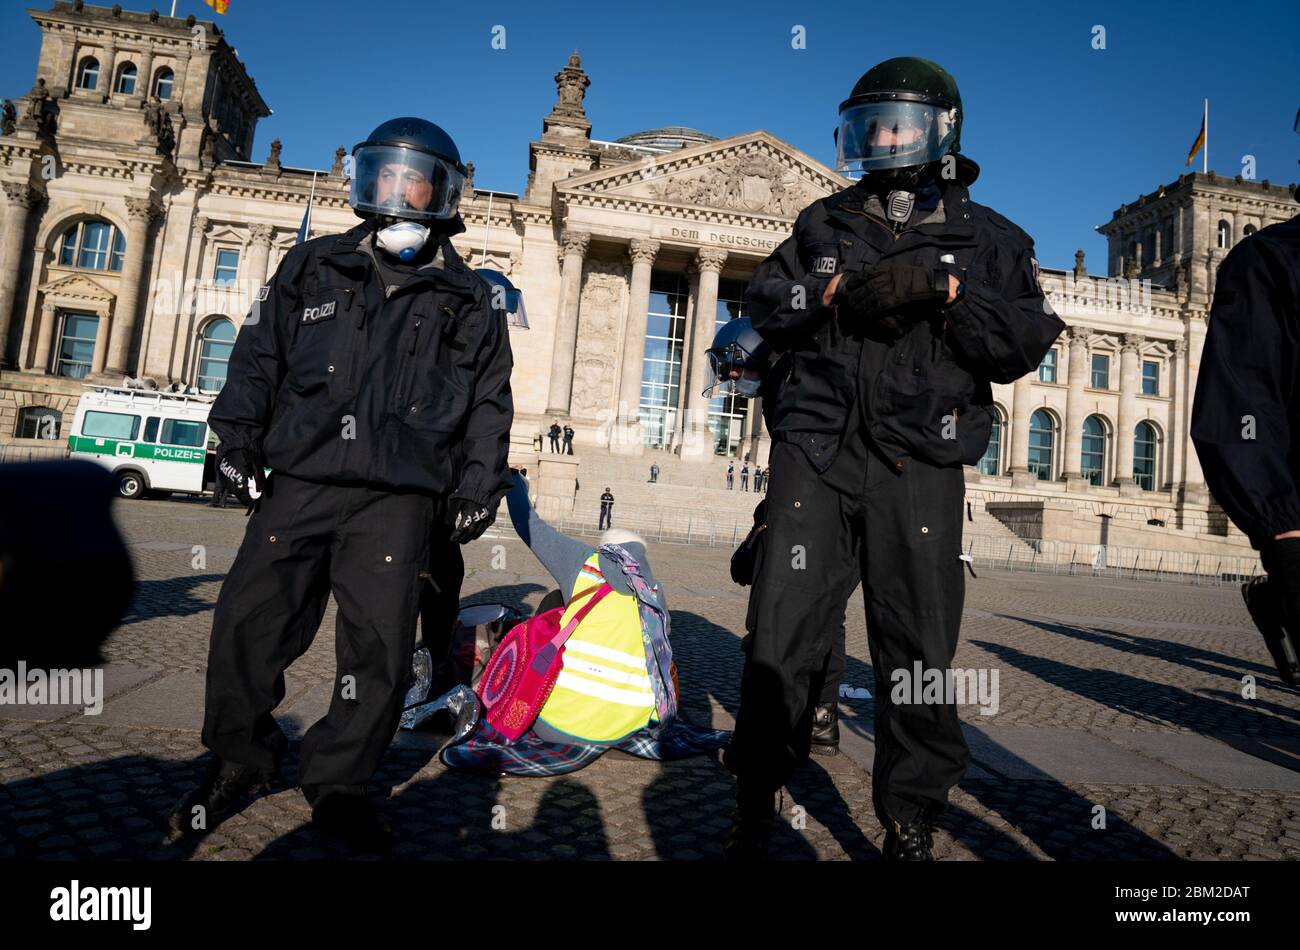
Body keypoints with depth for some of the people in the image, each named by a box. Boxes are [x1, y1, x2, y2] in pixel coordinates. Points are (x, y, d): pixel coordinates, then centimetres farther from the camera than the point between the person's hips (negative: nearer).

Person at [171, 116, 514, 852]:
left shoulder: (468, 302, 12)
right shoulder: (312, 269, 16)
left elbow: (489, 406, 11)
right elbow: (258, 356, 14)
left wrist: (477, 488, 3)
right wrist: (240, 435, 3)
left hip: (398, 500, -1)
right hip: (299, 484, 2)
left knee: (380, 649, -2)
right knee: (249, 625, 2)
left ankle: (338, 782, 19)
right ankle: (241, 759, 28)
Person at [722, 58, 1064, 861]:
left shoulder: (988, 239, 13)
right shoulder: (825, 223, 19)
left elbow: (1026, 345, 2)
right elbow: (765, 305, 12)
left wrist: (945, 290, -10)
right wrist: (835, 291, -5)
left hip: (920, 470, 0)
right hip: (816, 453, 1)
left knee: (920, 651, 4)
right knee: (784, 636, -1)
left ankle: (911, 823, 23)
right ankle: (755, 808, 15)